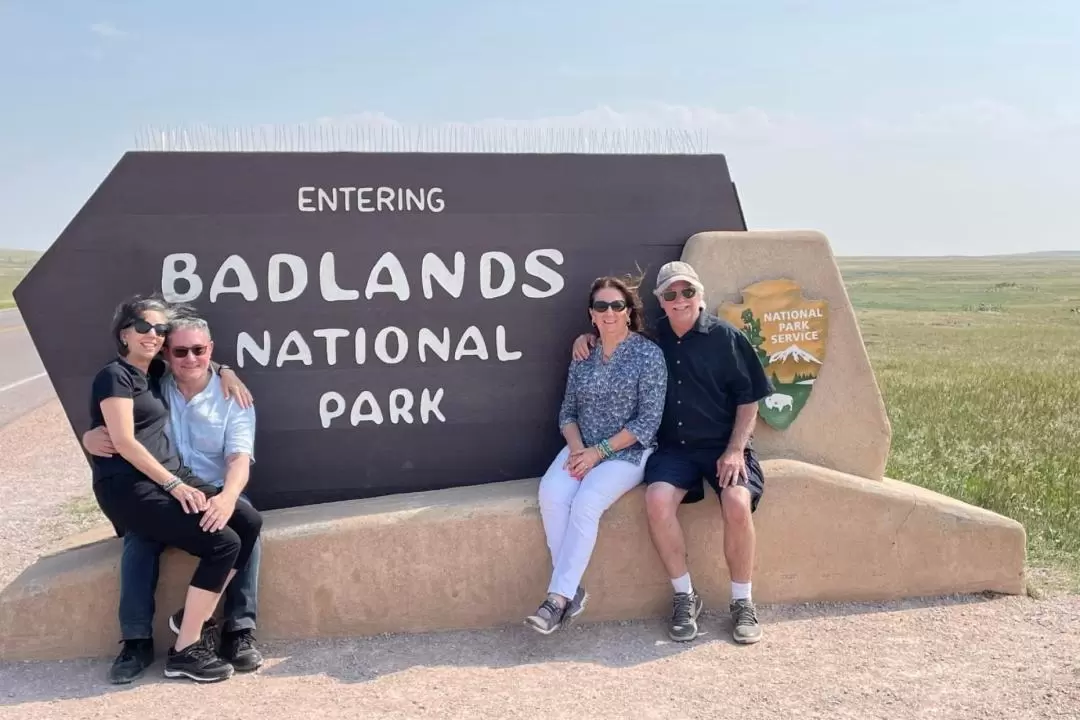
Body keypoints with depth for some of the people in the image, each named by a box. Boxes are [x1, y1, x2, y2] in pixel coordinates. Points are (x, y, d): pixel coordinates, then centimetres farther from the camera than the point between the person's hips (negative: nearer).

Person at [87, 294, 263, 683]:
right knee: (222, 542, -22)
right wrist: (173, 485, -16)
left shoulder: (155, 371, 17)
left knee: (249, 522, -12)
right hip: (129, 488, -8)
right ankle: (184, 651, -12)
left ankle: (193, 616, -1)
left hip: (171, 477, 8)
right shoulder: (115, 375, -6)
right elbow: (123, 442, -14)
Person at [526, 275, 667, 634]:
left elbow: (649, 421, -11)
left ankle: (559, 597, -23)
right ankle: (572, 590, -18)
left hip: (628, 451, -4)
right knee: (551, 494, -25)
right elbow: (567, 411, 11)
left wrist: (599, 451, -15)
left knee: (585, 503, -30)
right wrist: (576, 447, -10)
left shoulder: (648, 354, -6)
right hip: (583, 448, 4)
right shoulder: (583, 356, 10)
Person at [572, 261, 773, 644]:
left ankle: (742, 602, -8)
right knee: (657, 499, -27)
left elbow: (749, 398, 0)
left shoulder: (726, 337, -2)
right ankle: (685, 596, -9)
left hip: (723, 445, -2)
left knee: (738, 504, -29)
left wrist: (736, 449, -10)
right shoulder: (653, 337, 7)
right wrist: (588, 337, 3)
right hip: (674, 448, 2)